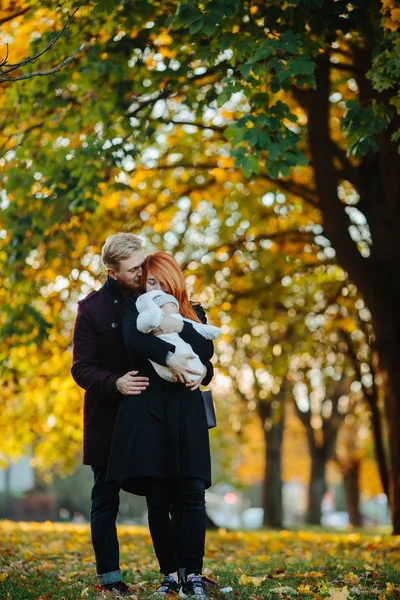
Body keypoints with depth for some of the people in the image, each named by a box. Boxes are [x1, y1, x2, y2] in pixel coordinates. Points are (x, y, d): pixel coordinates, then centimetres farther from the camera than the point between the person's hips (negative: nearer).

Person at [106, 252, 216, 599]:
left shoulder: (193, 313, 16)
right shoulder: (136, 307, 12)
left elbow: (207, 350, -2)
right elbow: (135, 342, -10)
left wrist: (179, 327, -14)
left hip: (186, 413, 1)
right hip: (148, 411, -1)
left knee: (192, 494, -7)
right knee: (158, 499, 0)